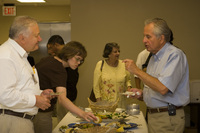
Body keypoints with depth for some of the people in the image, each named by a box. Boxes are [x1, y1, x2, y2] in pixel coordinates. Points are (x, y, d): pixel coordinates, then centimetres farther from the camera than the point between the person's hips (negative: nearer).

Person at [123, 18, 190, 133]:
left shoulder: (175, 55, -15)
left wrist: (137, 71, -19)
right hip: (152, 116, 8)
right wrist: (142, 93, 2)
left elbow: (163, 88, -26)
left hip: (168, 119, -8)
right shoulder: (154, 57, 13)